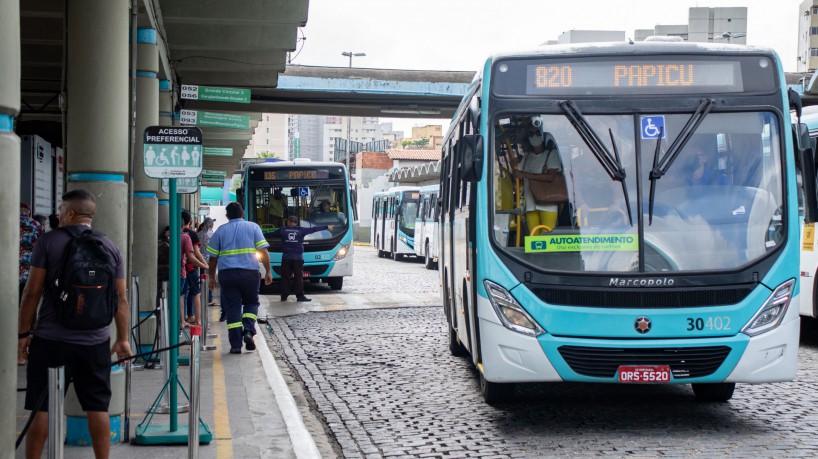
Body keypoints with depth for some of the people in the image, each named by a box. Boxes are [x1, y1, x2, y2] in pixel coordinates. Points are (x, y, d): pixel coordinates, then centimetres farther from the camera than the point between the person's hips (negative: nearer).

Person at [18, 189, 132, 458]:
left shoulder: (49, 242, -4)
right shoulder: (111, 248, 6)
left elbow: (32, 292, -5)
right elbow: (121, 300, 7)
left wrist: (24, 333, 4)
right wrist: (122, 339, 15)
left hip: (51, 339, -3)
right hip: (95, 342, 3)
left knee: (41, 407, 5)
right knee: (98, 407, 8)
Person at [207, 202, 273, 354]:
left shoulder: (220, 230, 10)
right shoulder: (253, 227, 7)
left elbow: (213, 256, 10)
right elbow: (263, 251, -1)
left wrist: (212, 277, 18)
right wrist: (268, 271, 4)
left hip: (227, 273, 1)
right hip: (250, 272, -1)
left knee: (232, 308, 4)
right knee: (251, 302, 17)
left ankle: (236, 345, 1)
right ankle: (248, 331, -6)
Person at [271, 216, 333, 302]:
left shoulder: (282, 231, 7)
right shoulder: (301, 230, 5)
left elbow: (271, 234, 20)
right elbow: (314, 229, 10)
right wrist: (327, 227, 18)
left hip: (286, 258, 1)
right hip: (298, 257, -1)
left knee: (285, 277, 5)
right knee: (298, 277, -1)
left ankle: (284, 296, 5)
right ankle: (300, 296, -4)